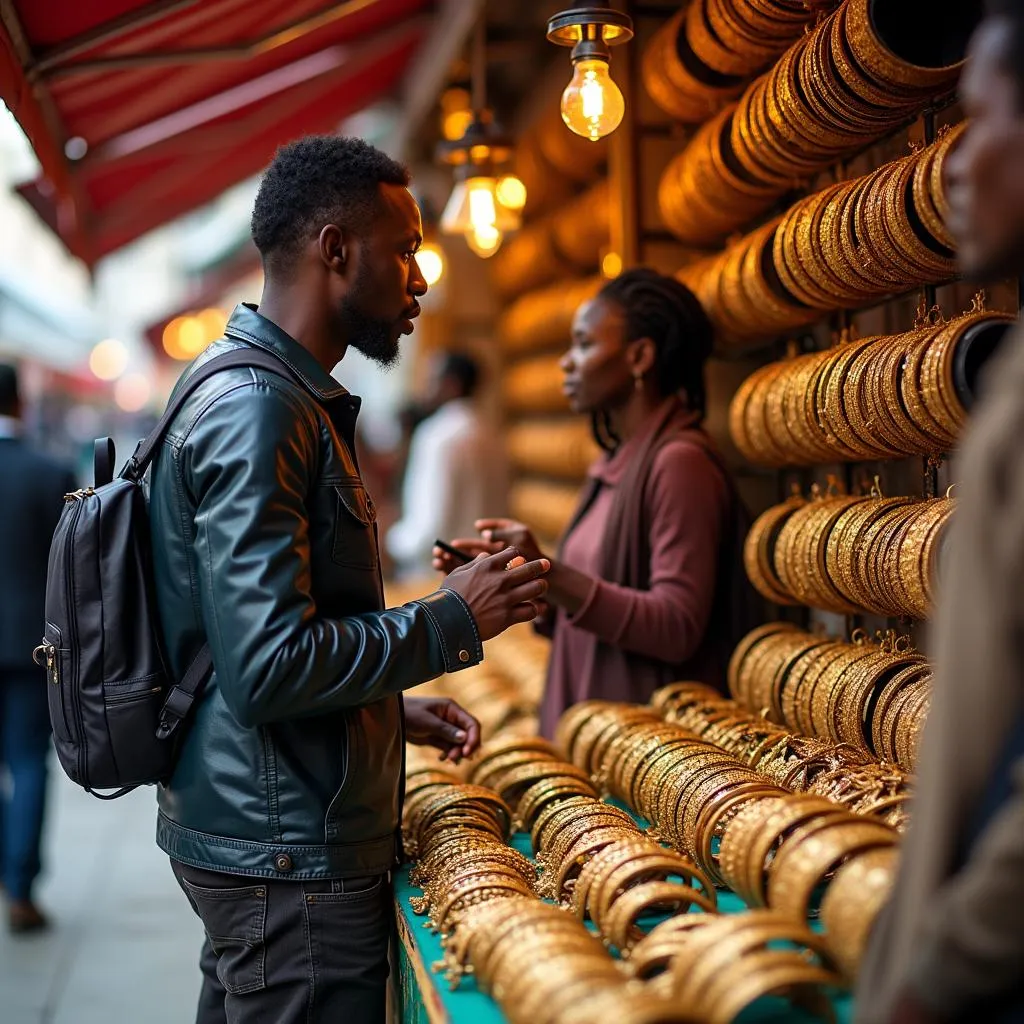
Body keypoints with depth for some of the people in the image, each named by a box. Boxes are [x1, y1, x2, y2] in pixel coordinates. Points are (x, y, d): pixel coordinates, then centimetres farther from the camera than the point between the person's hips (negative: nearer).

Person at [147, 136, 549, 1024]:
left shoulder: (280, 398, 15)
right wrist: (451, 624, -15)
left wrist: (397, 709, 15)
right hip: (288, 853, -10)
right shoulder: (257, 409, -18)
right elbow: (266, 667, -25)